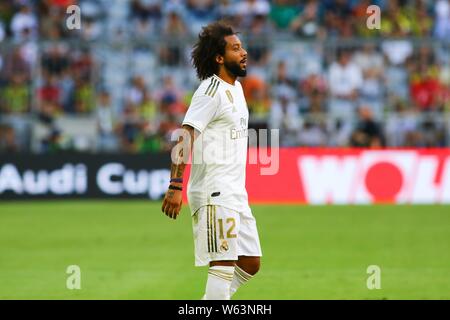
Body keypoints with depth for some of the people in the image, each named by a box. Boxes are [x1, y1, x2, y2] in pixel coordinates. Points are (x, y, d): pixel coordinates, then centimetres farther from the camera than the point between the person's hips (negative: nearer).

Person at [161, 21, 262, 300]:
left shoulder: (236, 87, 16)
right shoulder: (211, 91, -13)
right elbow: (186, 138, -21)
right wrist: (176, 186, -30)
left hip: (235, 192, 9)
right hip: (215, 193, -9)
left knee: (251, 262, 10)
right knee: (224, 264, -11)